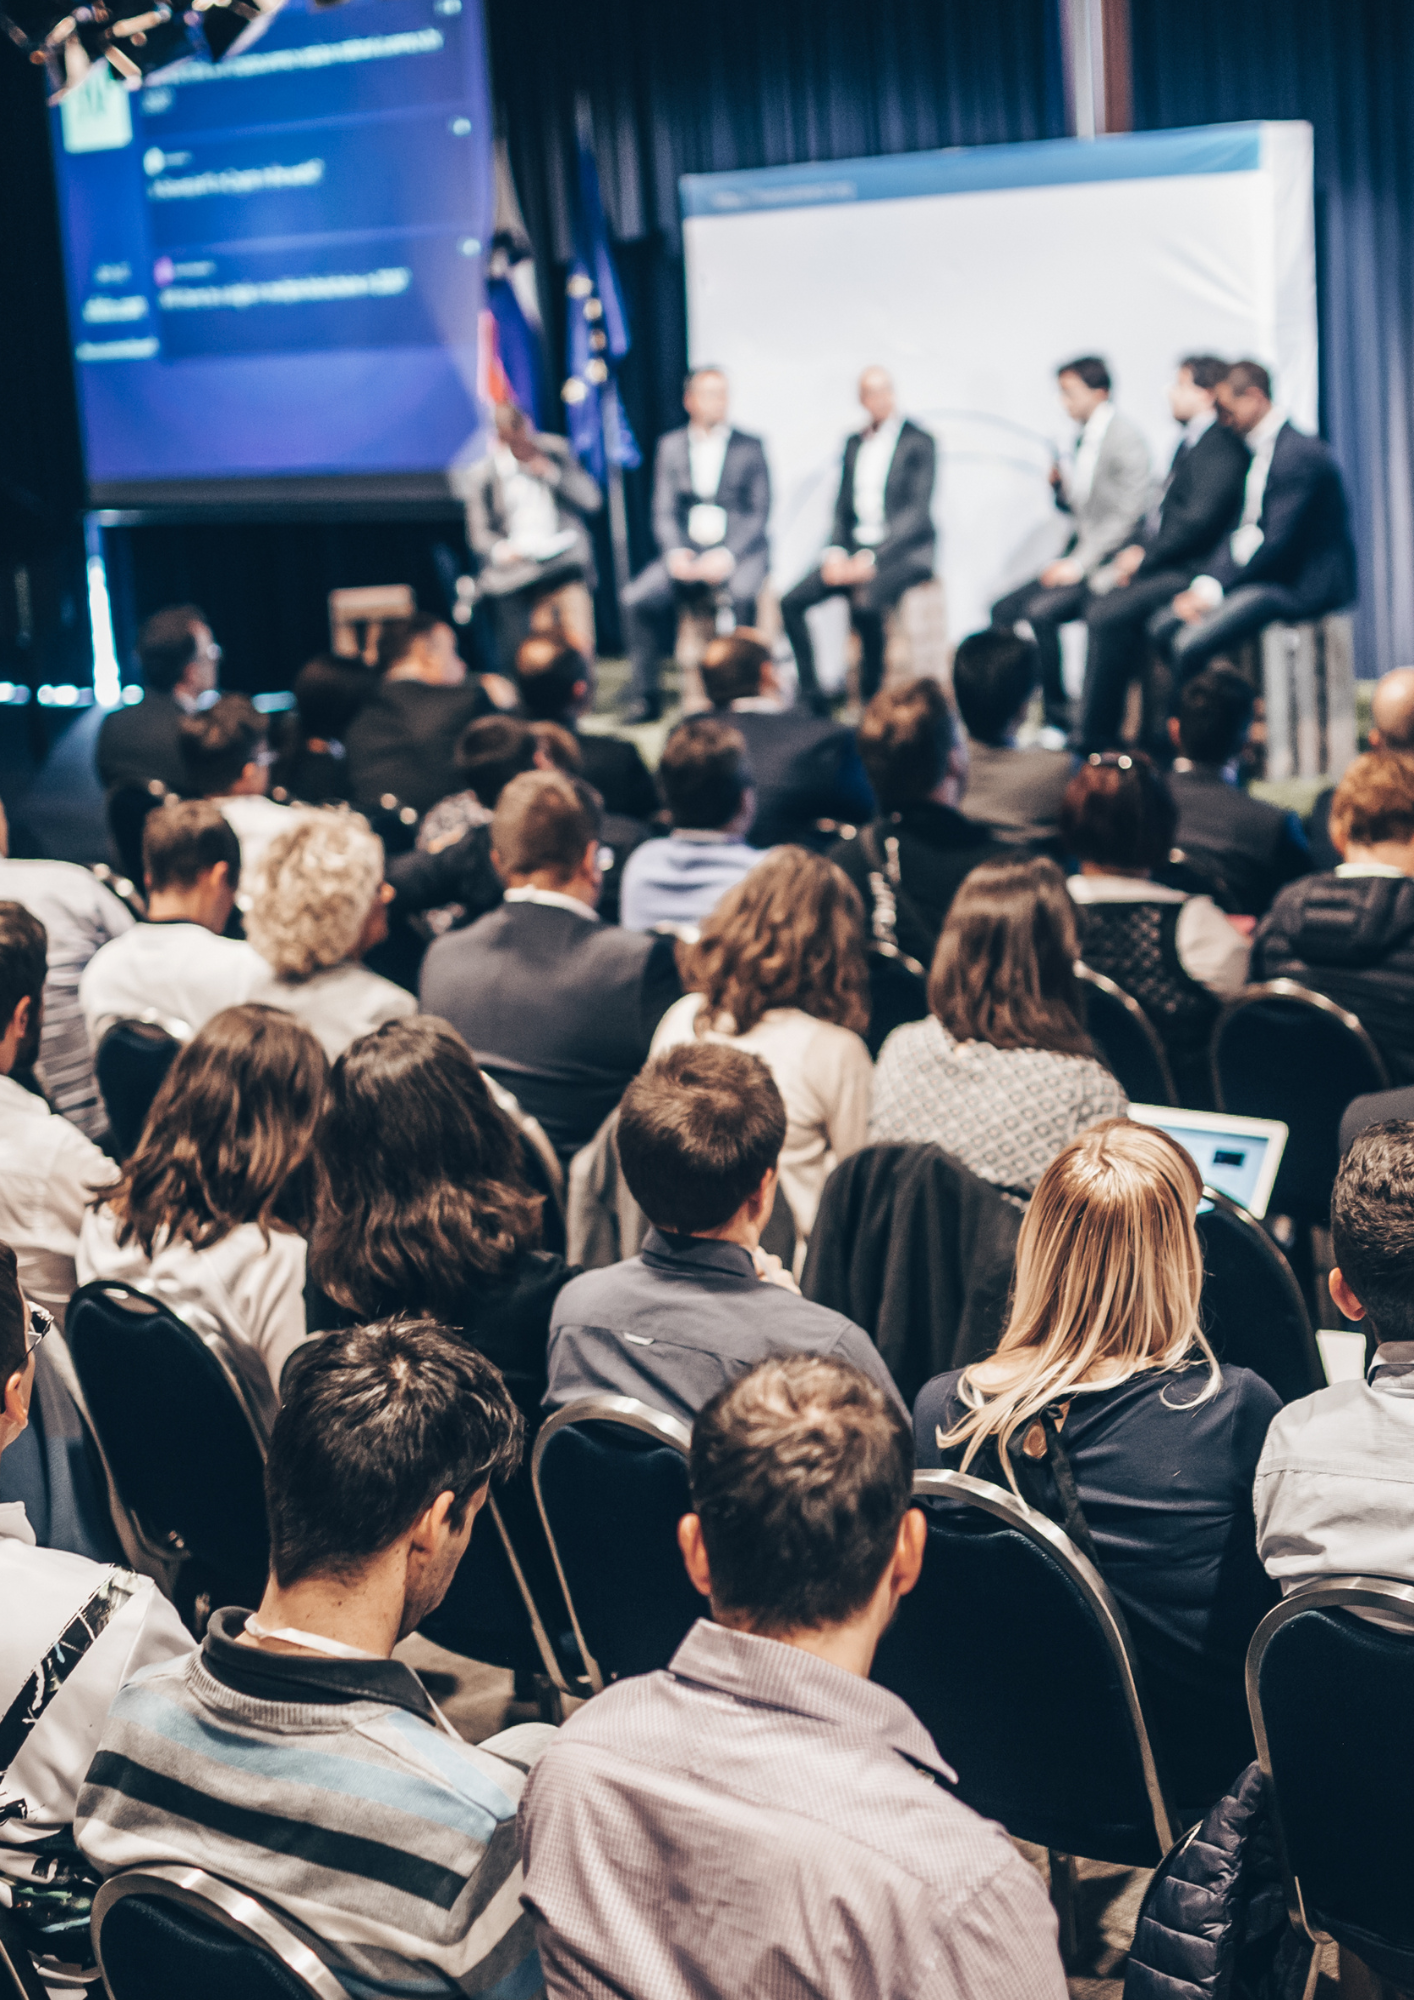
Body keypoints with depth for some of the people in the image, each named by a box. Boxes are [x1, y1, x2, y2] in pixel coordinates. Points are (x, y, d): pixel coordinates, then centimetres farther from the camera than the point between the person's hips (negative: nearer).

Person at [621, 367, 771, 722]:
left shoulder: (750, 446, 6)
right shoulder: (670, 446, 12)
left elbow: (760, 512, 1)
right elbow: (664, 511, 9)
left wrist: (728, 555, -15)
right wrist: (675, 553, -11)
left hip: (738, 550, -2)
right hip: (687, 550, 3)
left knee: (741, 596, -36)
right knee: (637, 597, -23)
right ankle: (645, 696, -13)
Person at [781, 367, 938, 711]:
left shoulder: (919, 441, -4)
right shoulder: (855, 443, 15)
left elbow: (917, 513, -12)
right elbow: (843, 505, 16)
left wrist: (871, 559, -20)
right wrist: (835, 551, -4)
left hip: (905, 550, -6)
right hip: (856, 548, 6)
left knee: (866, 603, -36)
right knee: (791, 602, -14)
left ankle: (872, 702, -22)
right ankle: (813, 700, -12)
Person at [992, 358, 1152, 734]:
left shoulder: (1125, 437, -13)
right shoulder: (1084, 438, 15)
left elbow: (1128, 515, -19)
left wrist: (1079, 564, -21)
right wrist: (1060, 484, 0)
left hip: (1109, 562, -9)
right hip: (1079, 557, 9)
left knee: (1039, 611, -27)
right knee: (1003, 611, -3)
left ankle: (1057, 715, -16)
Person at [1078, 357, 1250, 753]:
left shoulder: (1222, 446, -11)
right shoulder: (1191, 441, 20)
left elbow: (1199, 520, -19)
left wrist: (1144, 556, -13)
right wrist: (1132, 551, 4)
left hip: (1190, 570, -10)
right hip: (1158, 564, 10)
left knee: (1108, 615, -24)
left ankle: (1097, 741, -18)